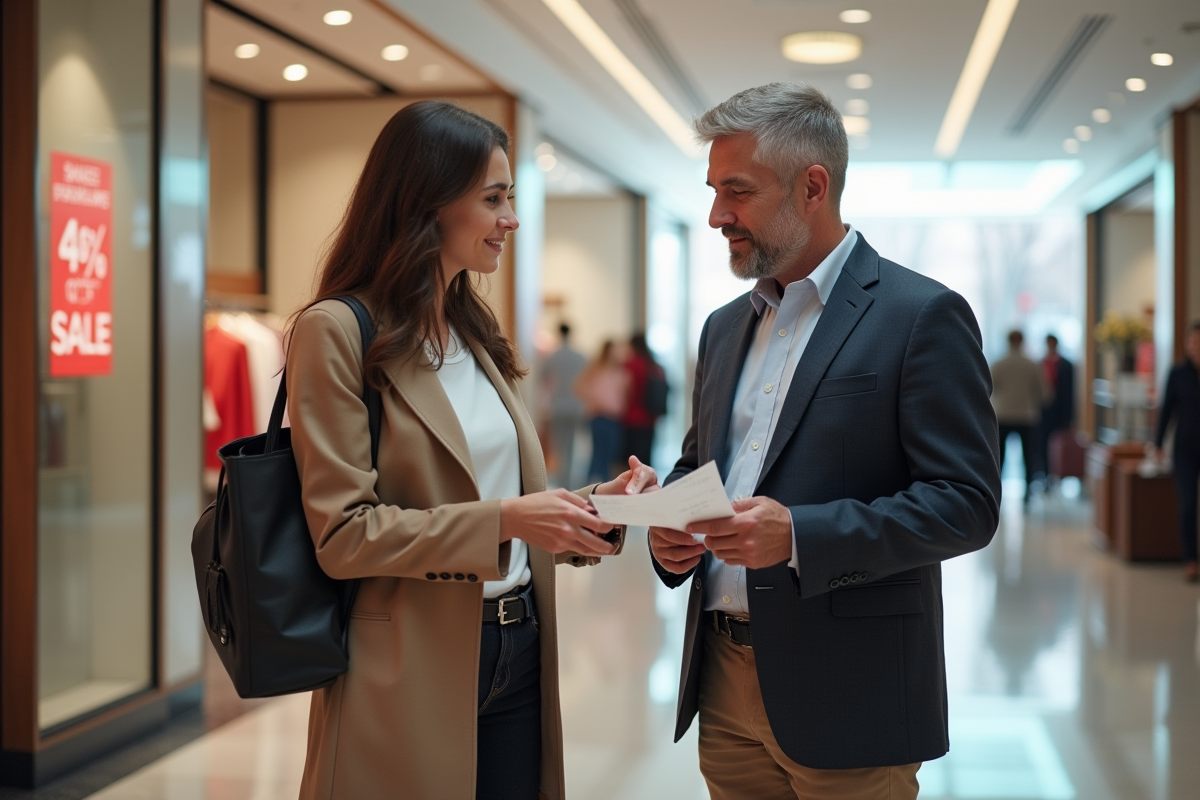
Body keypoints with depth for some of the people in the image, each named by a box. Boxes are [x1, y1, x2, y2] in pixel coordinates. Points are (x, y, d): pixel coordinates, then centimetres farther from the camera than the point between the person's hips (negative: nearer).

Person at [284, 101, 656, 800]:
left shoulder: (477, 335, 14)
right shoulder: (336, 332, -10)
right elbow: (343, 533, -15)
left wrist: (597, 507, -2)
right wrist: (503, 520, -23)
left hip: (518, 656, 7)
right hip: (413, 673, -7)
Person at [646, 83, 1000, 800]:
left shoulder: (923, 316, -9)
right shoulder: (726, 328, 14)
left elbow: (967, 503, -14)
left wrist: (799, 535, -25)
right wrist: (671, 526, -1)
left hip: (846, 692, -6)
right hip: (725, 683, 6)